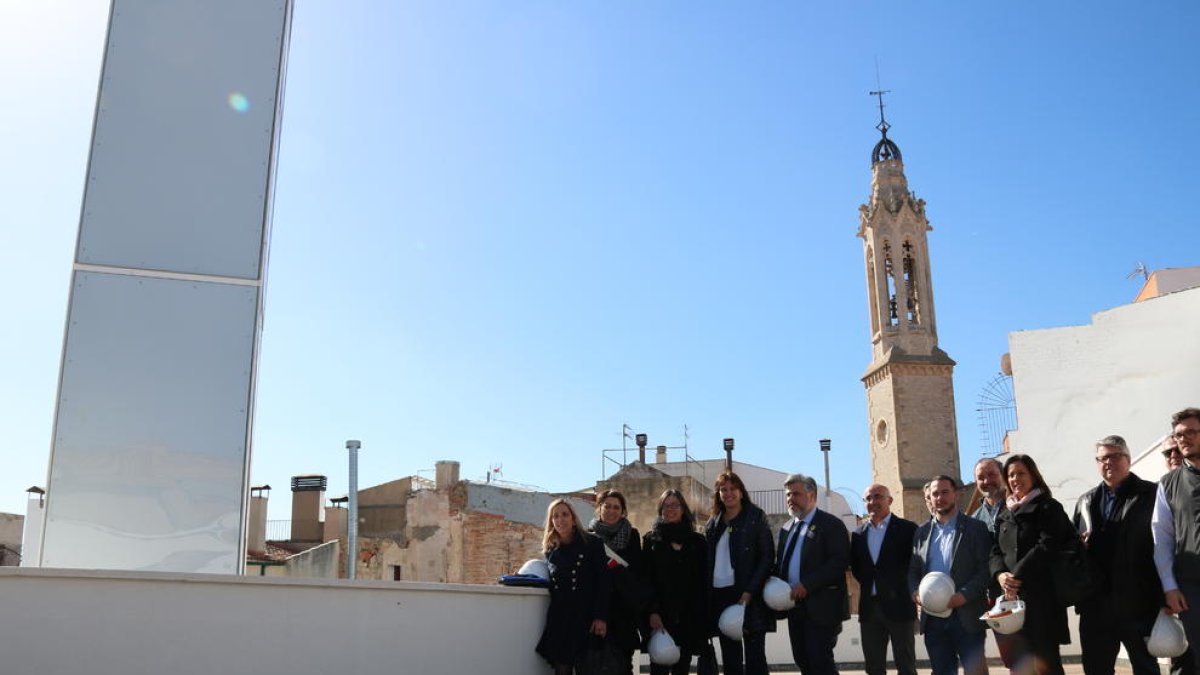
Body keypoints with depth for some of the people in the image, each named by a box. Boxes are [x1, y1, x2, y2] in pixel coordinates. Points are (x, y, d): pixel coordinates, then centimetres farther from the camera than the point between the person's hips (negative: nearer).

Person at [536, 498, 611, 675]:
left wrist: (601, 617, -13)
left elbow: (603, 582, -5)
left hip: (585, 618, -3)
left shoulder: (592, 544, 0)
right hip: (559, 620, 4)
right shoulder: (550, 550, 13)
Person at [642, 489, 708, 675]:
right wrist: (652, 612, -13)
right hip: (660, 616, -2)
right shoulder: (651, 540, 5)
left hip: (688, 617, 2)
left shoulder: (697, 541, 10)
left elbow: (704, 581, 8)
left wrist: (704, 615, 0)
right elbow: (646, 580, -2)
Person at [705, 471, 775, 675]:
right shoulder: (713, 524, 14)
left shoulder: (755, 517, 1)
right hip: (720, 595, 4)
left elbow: (767, 557, -5)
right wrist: (707, 595, 4)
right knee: (730, 658, 6)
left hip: (749, 596, -4)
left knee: (754, 656, -4)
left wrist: (750, 591, -14)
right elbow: (708, 562, 16)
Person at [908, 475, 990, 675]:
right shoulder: (922, 532, 14)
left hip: (966, 616, -4)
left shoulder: (975, 528, 1)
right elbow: (913, 570, 15)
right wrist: (916, 592, -5)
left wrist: (965, 595, -18)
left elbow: (986, 569, -6)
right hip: (933, 618, 4)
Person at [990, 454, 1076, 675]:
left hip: (1041, 595, -5)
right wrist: (1000, 575, -9)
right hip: (1012, 596, 6)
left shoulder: (1048, 508, 1)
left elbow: (1047, 546, -11)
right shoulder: (1004, 515, 19)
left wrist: (1017, 575, -16)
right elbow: (996, 551, 12)